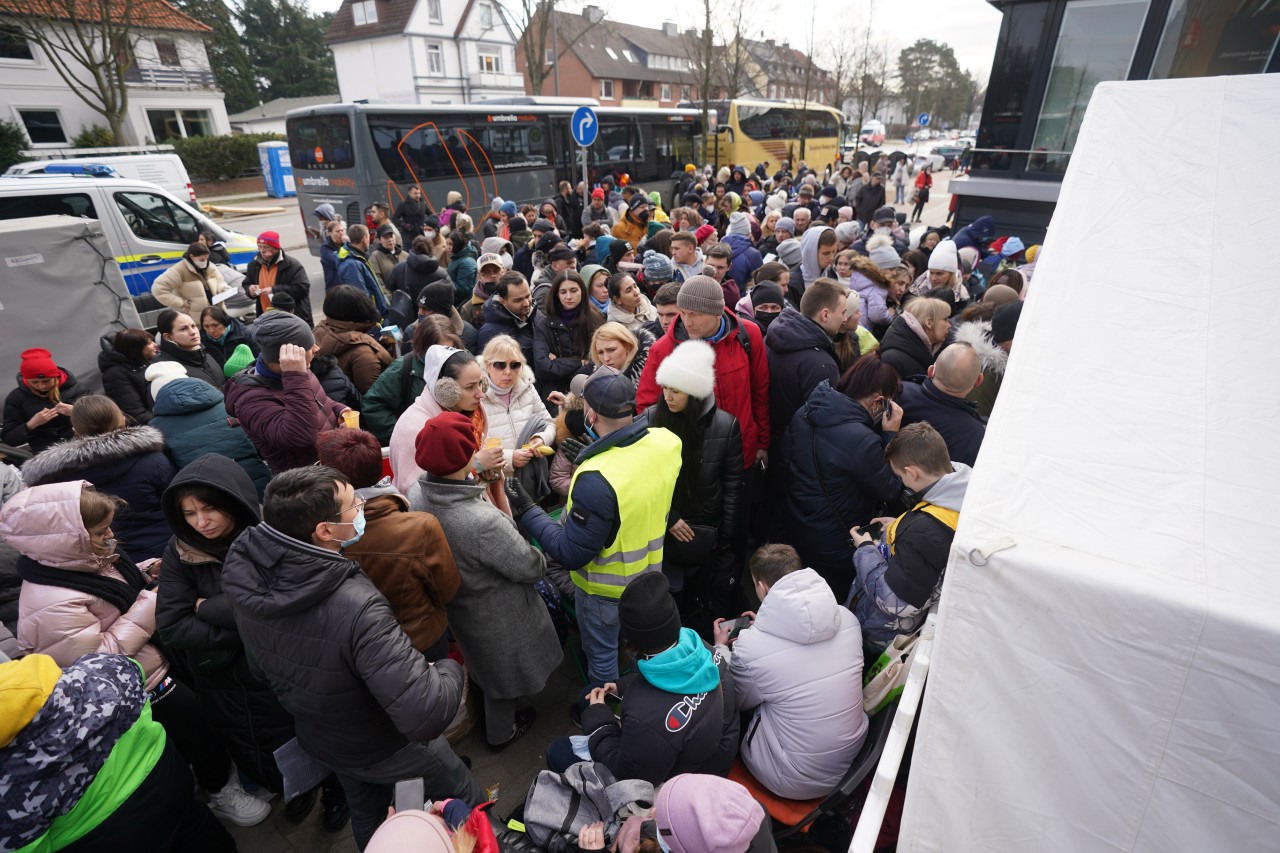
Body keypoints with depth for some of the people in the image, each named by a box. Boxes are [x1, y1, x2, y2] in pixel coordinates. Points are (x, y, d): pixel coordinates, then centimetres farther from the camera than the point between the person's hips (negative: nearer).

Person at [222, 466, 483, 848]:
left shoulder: (246, 573, -24)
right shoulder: (357, 608, -46)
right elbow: (425, 717, -47)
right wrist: (450, 668, -27)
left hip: (315, 736, 6)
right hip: (385, 745, -5)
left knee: (365, 812, 35)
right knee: (464, 795, 24)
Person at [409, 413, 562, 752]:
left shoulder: (418, 495, -21)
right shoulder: (483, 522, -43)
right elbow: (530, 568, -26)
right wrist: (541, 557, -5)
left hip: (454, 603, 7)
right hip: (495, 614, -6)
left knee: (488, 664, 35)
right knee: (503, 670, 25)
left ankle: (504, 715, 64)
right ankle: (502, 733, 54)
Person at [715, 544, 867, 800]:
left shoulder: (751, 646, -24)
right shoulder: (846, 618, -11)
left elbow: (736, 701, -2)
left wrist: (721, 648, 13)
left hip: (797, 782, -5)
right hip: (854, 760, 5)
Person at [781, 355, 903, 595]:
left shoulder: (805, 412, -10)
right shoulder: (863, 441, -33)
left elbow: (787, 457, 5)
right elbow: (889, 491, -17)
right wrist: (891, 435, -16)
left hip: (795, 525, 7)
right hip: (835, 545, -7)